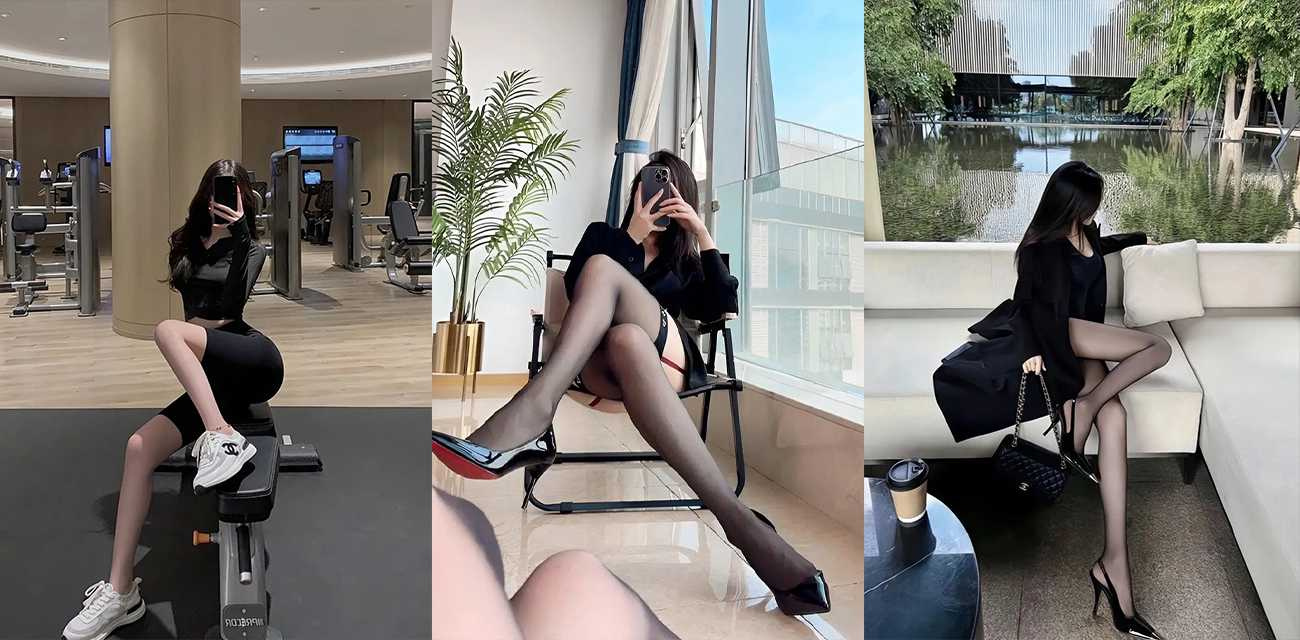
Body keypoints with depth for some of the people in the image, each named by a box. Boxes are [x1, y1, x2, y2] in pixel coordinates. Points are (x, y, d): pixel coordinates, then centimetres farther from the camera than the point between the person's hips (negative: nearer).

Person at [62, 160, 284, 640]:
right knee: (138, 447, -15)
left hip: (255, 360, -5)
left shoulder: (251, 248, 9)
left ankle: (223, 438, -36)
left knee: (168, 330, -29)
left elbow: (232, 303, -8)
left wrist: (237, 231, -13)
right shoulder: (186, 243, 21)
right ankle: (121, 592, -14)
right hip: (214, 380, 5)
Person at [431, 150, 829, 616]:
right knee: (626, 340, -42)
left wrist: (702, 233, 8)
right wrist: (633, 236, 2)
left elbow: (721, 308, 12)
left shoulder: (684, 258, 32)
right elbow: (577, 290, 7)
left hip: (668, 360, 0)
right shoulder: (604, 235, 29)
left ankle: (532, 412, -55)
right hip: (599, 364, 0)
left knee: (603, 267, -30)